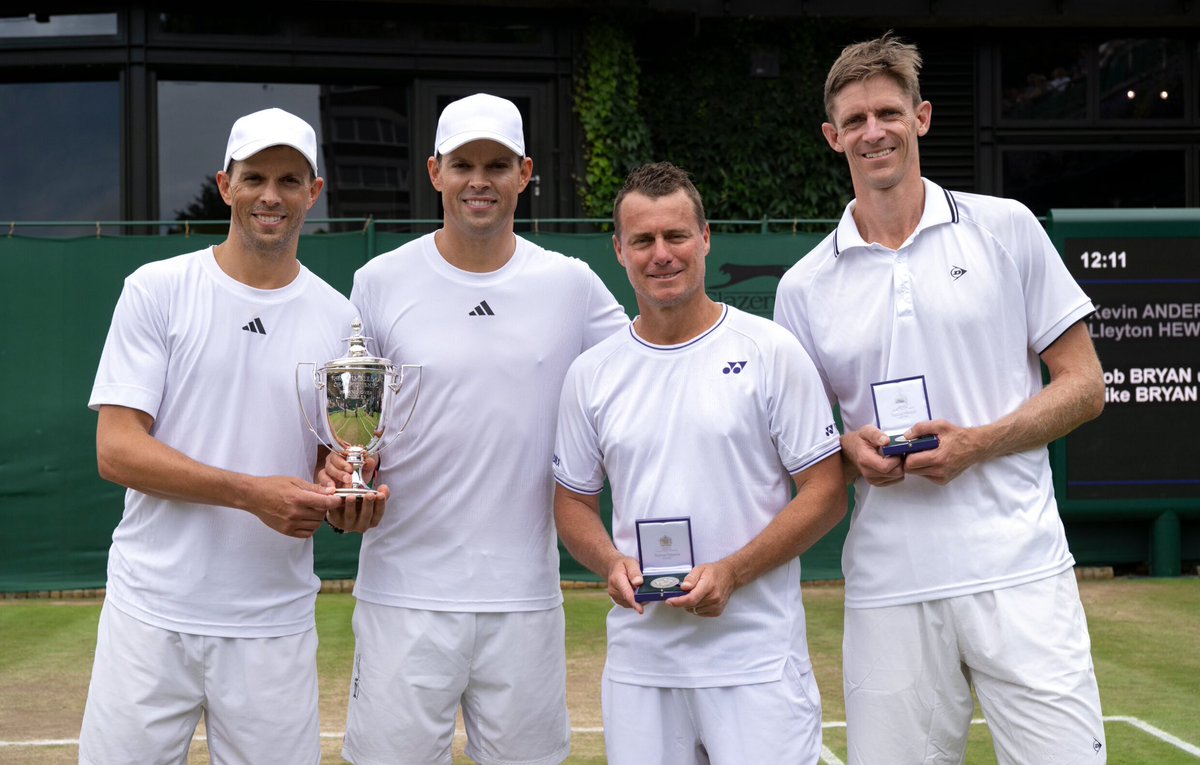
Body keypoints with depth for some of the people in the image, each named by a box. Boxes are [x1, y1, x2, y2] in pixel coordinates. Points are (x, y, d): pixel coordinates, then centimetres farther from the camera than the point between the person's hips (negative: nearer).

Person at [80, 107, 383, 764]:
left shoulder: (339, 318, 7)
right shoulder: (157, 289, -1)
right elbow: (116, 450, -8)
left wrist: (350, 500, -12)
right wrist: (253, 493, -19)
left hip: (276, 628, 2)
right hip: (152, 614, -2)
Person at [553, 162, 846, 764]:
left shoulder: (771, 352, -2)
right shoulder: (591, 374, 8)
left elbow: (827, 492, -3)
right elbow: (573, 502, 16)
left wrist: (731, 572, -15)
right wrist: (612, 563, -6)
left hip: (758, 661, -3)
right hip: (638, 661, 3)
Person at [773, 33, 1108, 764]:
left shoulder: (1006, 229, 5)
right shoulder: (804, 286, 9)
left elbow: (1085, 385, 5)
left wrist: (979, 443, -11)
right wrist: (849, 450, -7)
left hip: (1019, 573, -1)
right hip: (887, 590, 2)